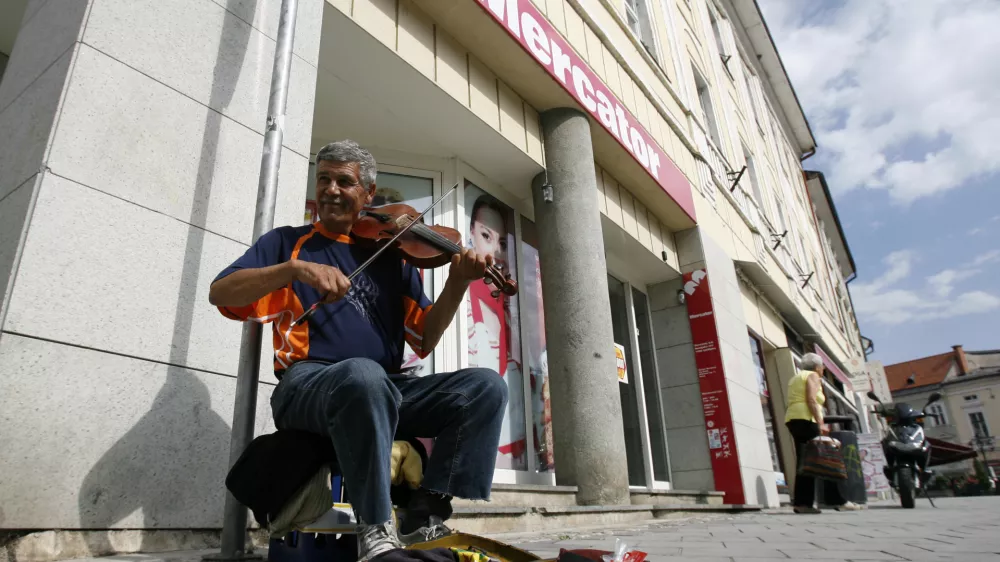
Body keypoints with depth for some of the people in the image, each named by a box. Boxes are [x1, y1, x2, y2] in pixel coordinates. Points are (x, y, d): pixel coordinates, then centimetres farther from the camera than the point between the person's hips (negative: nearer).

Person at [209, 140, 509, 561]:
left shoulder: (392, 257, 17)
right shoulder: (288, 241, 13)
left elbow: (424, 339, 9)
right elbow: (220, 294, -2)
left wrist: (458, 283, -7)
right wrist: (295, 268, -17)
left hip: (387, 388, 4)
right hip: (309, 384, -3)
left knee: (486, 386, -17)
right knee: (363, 373, -39)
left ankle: (424, 517, -16)